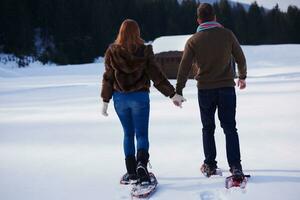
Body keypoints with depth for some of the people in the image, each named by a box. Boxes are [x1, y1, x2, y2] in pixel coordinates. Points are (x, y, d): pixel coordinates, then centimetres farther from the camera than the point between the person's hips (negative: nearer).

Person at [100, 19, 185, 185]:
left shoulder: (112, 52, -1)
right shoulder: (144, 51, -5)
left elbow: (108, 78, 1)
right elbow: (156, 75, -6)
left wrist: (105, 100, 8)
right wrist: (172, 94, -1)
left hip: (120, 98, 2)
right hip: (140, 97, -2)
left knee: (128, 134, 14)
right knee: (141, 134, 3)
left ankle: (131, 172, 12)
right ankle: (141, 163, -23)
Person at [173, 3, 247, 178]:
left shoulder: (193, 40, -3)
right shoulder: (227, 34, -1)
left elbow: (184, 67, -6)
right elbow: (240, 58, 6)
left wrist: (178, 91, 0)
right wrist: (242, 77, 23)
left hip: (205, 90, 0)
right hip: (227, 87, 0)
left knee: (208, 128, 15)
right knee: (230, 128, 5)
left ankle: (210, 165, 18)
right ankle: (235, 165, -3)